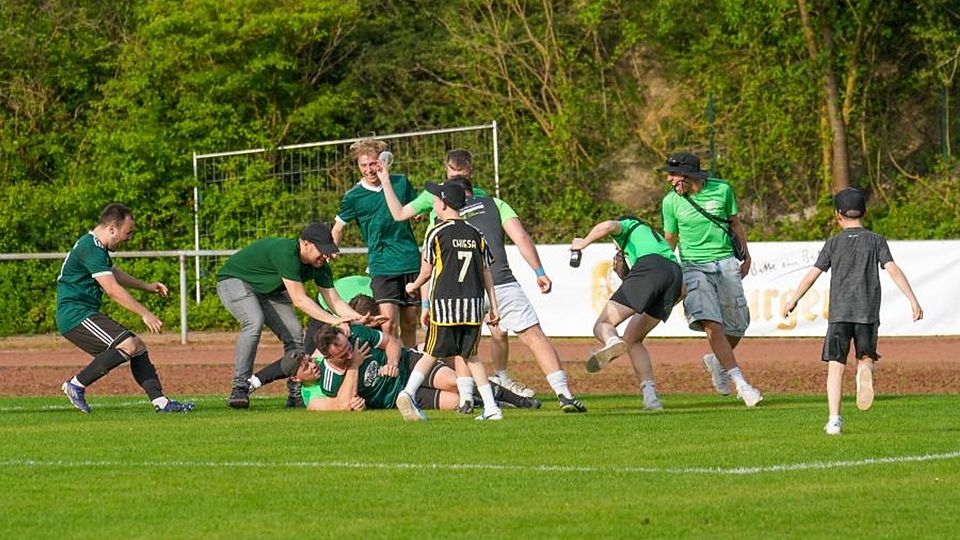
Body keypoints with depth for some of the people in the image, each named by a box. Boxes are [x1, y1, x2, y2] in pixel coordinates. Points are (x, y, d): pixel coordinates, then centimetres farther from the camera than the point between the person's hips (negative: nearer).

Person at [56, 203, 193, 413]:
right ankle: (76, 384, -14)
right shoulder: (91, 249, -17)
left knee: (138, 347, 7)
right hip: (75, 315, -11)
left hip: (86, 314, 11)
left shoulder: (97, 247, 17)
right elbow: (113, 290, -22)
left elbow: (113, 273, 38)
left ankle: (160, 401, 2)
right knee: (128, 346, -22)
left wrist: (146, 286, 39)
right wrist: (145, 314, -19)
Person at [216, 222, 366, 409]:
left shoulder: (320, 266, -12)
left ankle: (297, 394, 5)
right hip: (234, 280, -8)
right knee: (254, 322, -33)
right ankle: (239, 387, -30)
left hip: (268, 289, 8)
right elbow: (299, 300, -40)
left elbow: (335, 301, -10)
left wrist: (361, 319, -27)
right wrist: (333, 320, -44)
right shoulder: (286, 253, -38)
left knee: (295, 333, -5)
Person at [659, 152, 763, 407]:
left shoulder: (722, 190, -2)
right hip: (694, 268, -2)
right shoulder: (671, 201, -2)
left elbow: (735, 223, 13)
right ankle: (741, 383, -19)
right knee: (712, 326, -19)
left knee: (736, 327, 2)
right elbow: (669, 240, 10)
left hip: (726, 263, 2)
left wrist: (746, 256, 17)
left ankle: (718, 362, 34)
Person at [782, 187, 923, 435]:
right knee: (865, 357, 16)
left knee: (835, 365, -1)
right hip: (867, 311, 1)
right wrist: (912, 299, -7)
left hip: (839, 312, -1)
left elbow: (813, 274, 7)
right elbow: (893, 270, -4)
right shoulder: (876, 240, 7)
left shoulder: (834, 243, 8)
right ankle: (865, 371, -21)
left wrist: (793, 301, 18)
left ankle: (834, 419, -12)